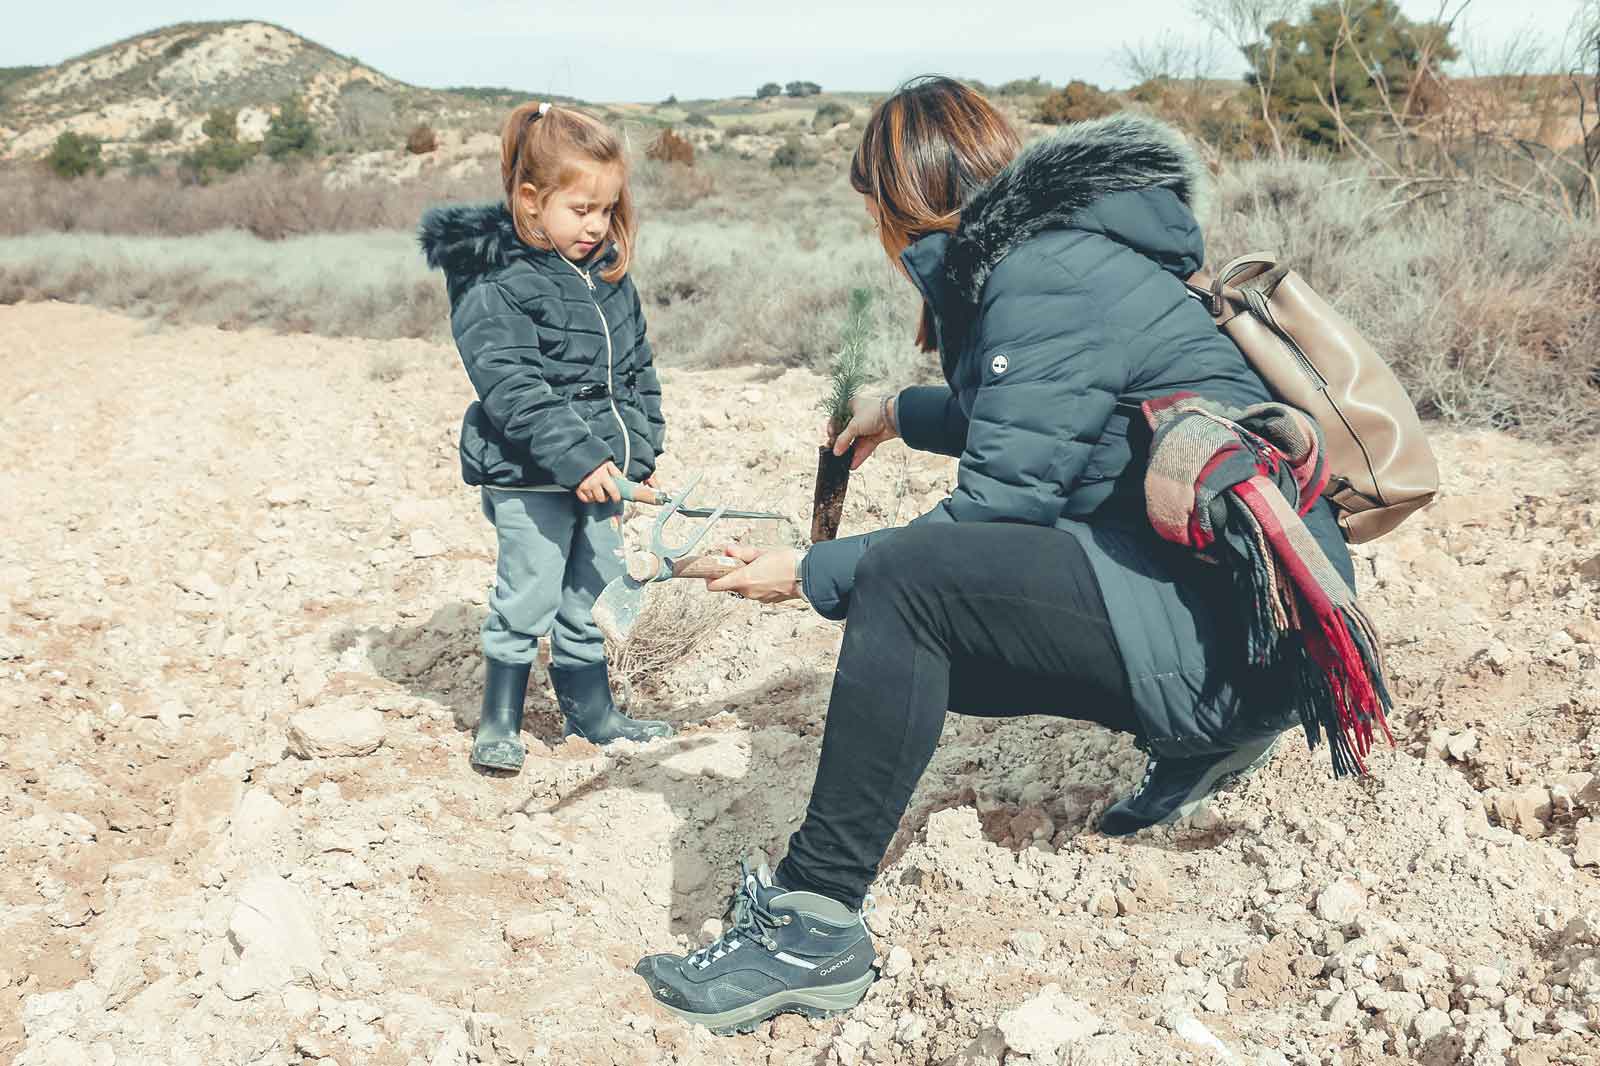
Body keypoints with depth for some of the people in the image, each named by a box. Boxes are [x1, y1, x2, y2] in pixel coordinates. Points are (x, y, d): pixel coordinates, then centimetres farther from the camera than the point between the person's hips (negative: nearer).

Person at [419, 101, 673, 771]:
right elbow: (512, 388, -21)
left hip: (599, 470, 7)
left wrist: (641, 451, 9)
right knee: (528, 598, 1)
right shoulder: (495, 285, -14)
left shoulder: (609, 275, 9)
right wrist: (575, 458, -26)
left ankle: (590, 711, 31)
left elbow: (636, 369, 16)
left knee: (592, 594, 15)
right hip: (528, 475, -6)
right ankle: (498, 722, 18)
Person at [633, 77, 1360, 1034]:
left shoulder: (1046, 276, -16)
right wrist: (903, 413, 42)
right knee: (923, 650, 15)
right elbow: (1036, 415, 31)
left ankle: (815, 926, -18)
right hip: (1204, 594, 10)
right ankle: (1199, 737, 21)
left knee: (905, 582, -25)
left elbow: (1001, 502, -20)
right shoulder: (1045, 252, 13)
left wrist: (810, 575, -11)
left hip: (1233, 619, -10)